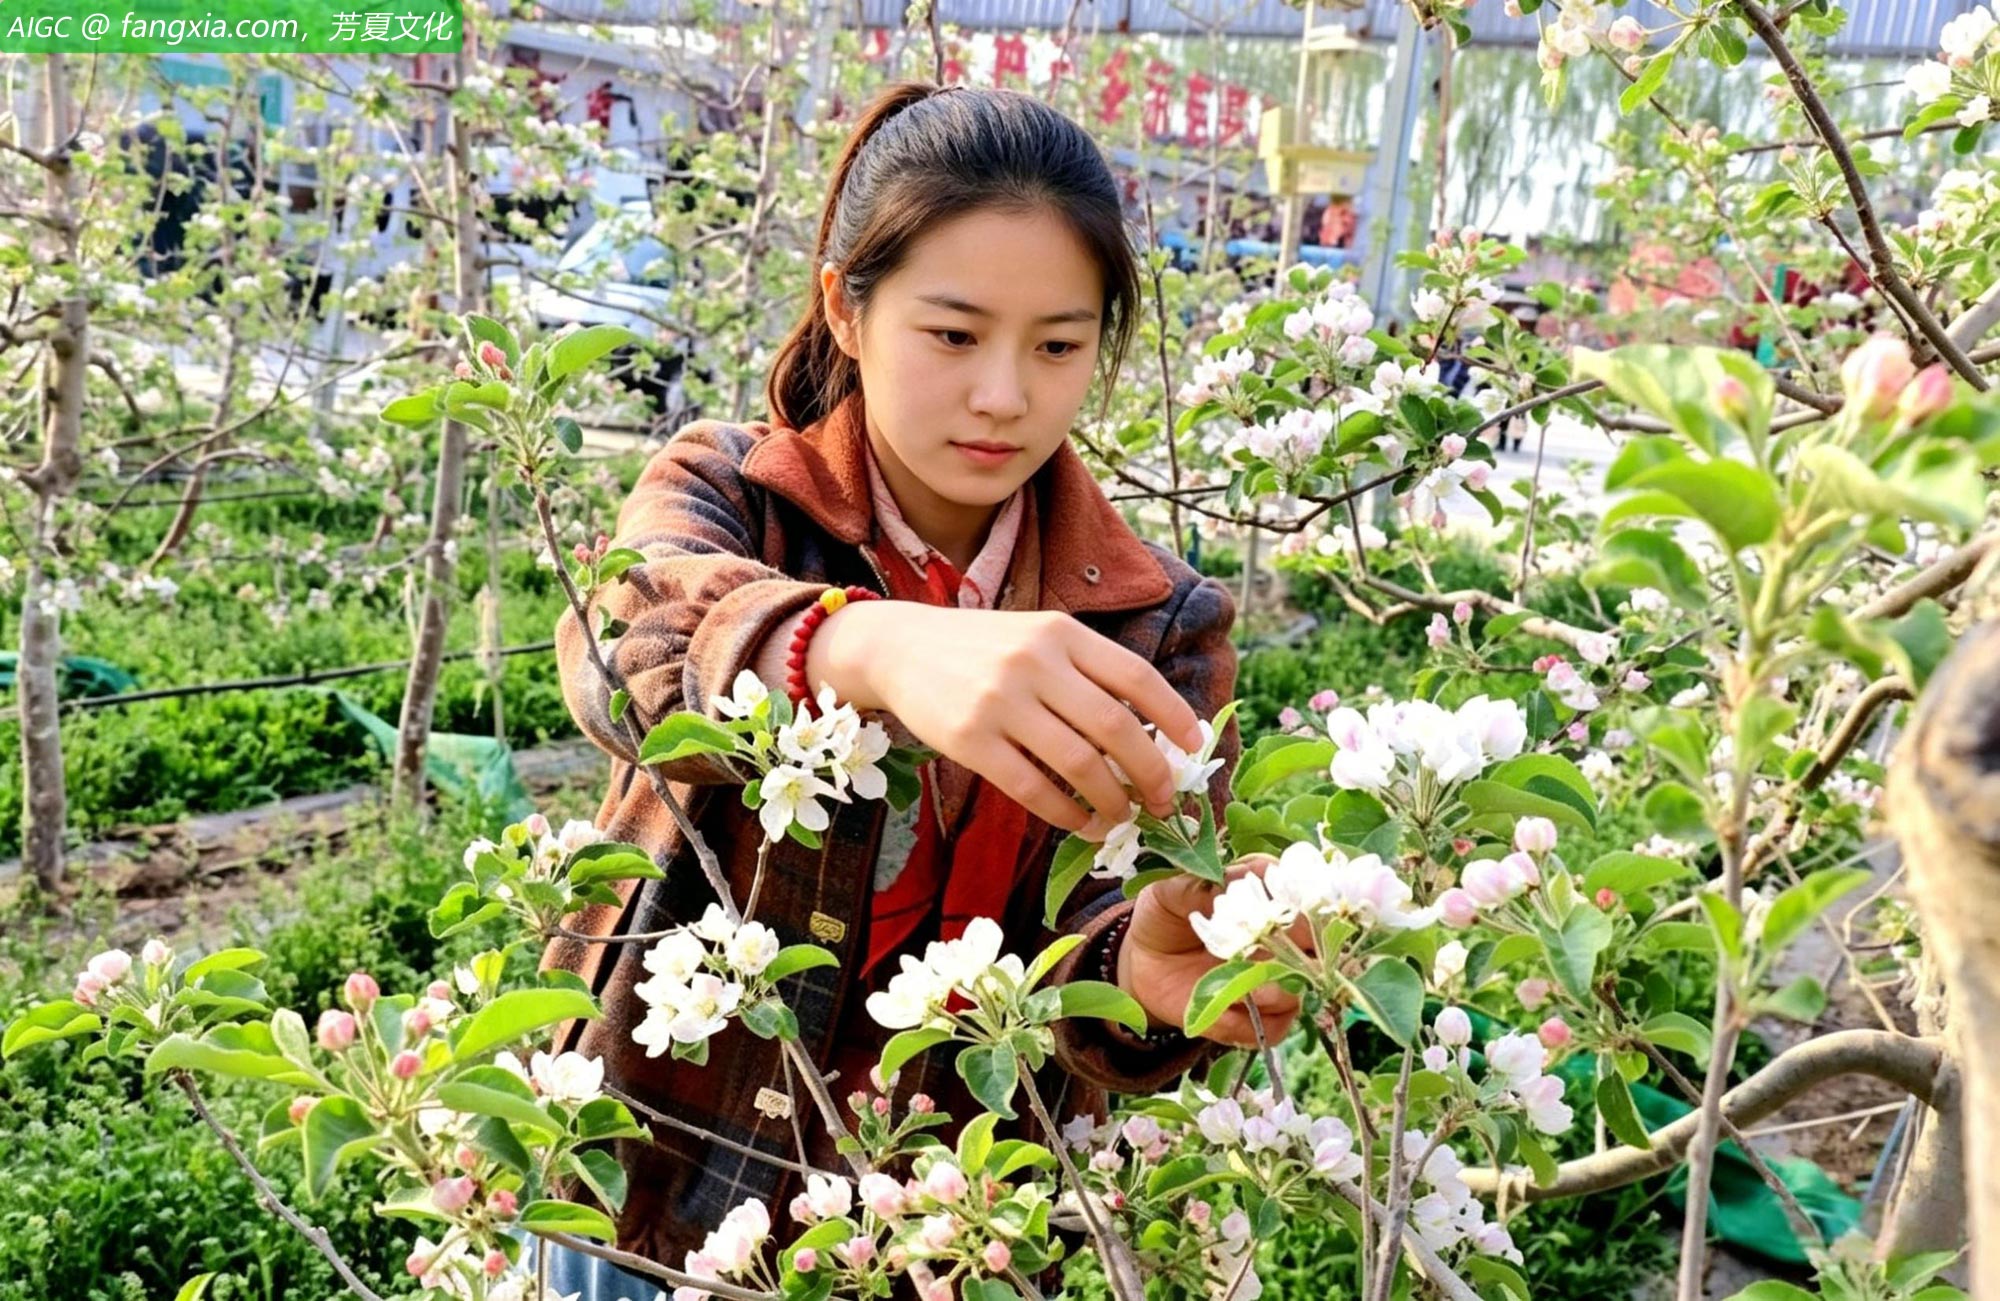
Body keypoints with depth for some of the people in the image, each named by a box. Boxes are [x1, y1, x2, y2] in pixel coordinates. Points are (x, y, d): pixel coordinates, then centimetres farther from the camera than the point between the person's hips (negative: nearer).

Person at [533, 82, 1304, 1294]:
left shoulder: (1156, 623, -7)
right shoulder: (727, 490, -10)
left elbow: (1091, 925, -16)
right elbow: (628, 640, -32)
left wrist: (1143, 967, -39)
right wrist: (869, 647, -52)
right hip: (664, 1191, 0)